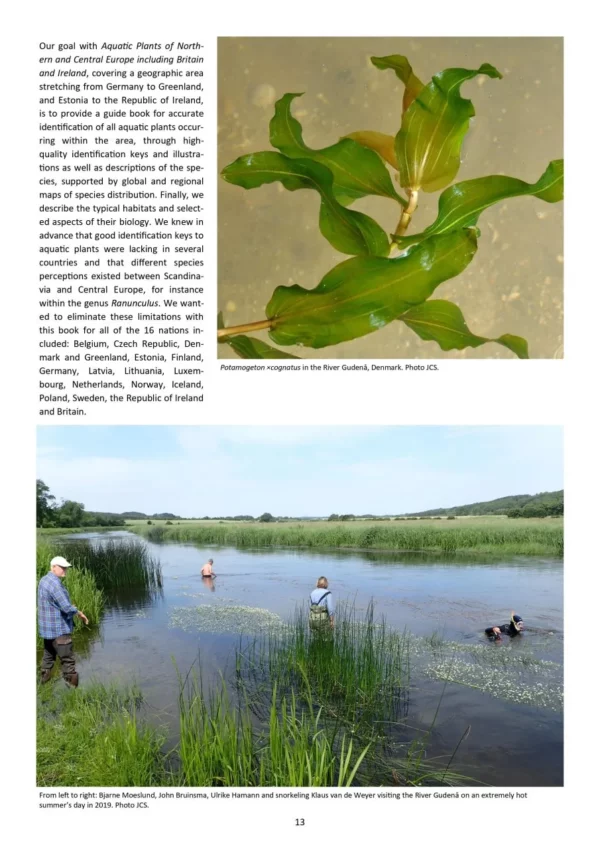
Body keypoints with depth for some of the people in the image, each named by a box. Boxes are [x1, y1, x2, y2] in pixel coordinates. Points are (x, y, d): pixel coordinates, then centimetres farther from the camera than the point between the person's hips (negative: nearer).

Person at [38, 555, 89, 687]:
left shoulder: (44, 580, 9)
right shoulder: (55, 583, -22)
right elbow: (67, 607, -25)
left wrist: (69, 605, 15)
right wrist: (80, 614, -9)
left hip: (47, 628, 10)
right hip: (59, 629, -10)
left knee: (48, 657, 20)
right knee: (68, 660, -4)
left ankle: (44, 683, 29)